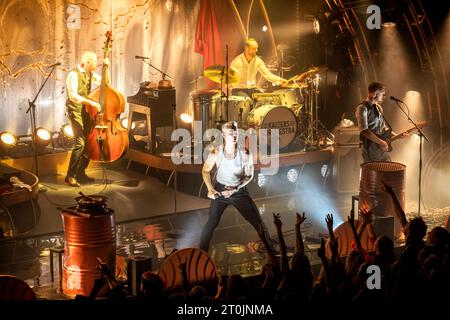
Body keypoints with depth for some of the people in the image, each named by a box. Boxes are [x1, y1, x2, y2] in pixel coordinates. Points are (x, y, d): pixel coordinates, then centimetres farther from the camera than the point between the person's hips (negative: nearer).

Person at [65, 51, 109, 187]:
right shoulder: (73, 75, -16)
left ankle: (81, 173, 17)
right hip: (75, 111, -8)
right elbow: (73, 96, -26)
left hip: (86, 111, 8)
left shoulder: (90, 74, 8)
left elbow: (106, 82, 15)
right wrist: (92, 102, -32)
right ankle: (70, 175, -11)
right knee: (80, 142, -18)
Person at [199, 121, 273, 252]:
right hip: (220, 191, 0)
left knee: (258, 221, 2)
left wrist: (235, 189, -20)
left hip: (239, 191, 0)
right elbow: (206, 170, -1)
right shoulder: (216, 153, -19)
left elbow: (249, 175, -8)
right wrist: (210, 189, -12)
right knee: (212, 222, -4)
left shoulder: (245, 153, -19)